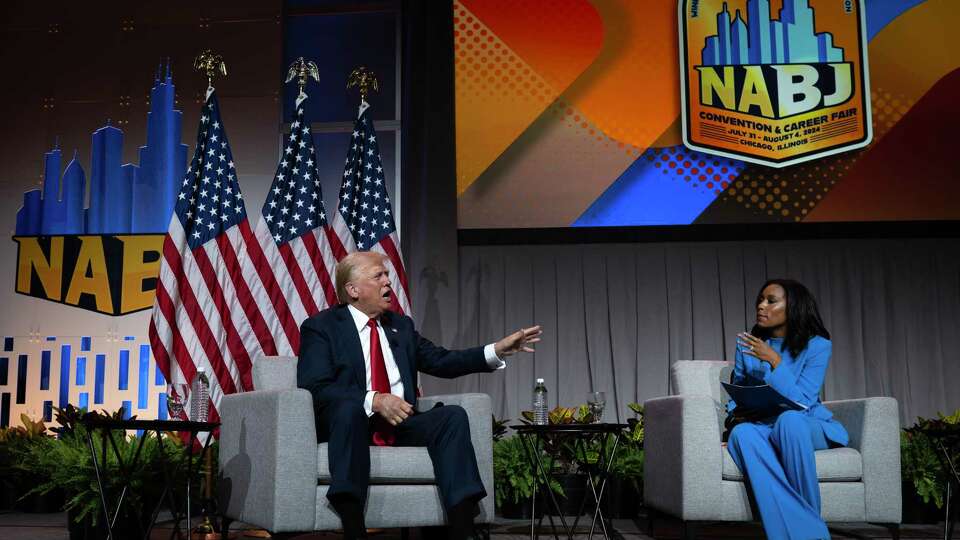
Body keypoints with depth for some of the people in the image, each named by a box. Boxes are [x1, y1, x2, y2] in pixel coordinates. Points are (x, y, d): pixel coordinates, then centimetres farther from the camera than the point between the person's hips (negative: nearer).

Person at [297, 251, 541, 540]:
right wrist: (374, 400, -25)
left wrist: (498, 350, 3)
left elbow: (442, 361, 15)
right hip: (348, 421, -5)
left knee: (453, 415, -20)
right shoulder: (320, 327, 2)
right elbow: (315, 388, -12)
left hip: (400, 423, 5)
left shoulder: (401, 325, 20)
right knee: (349, 406, -36)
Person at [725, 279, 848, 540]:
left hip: (808, 425, -3)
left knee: (788, 419, -39)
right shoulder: (747, 344, 8)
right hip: (762, 426, 3)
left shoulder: (817, 345, -4)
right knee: (741, 433, -35)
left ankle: (808, 519, -27)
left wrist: (774, 361, -21)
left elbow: (801, 403, -13)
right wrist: (736, 415, -8)